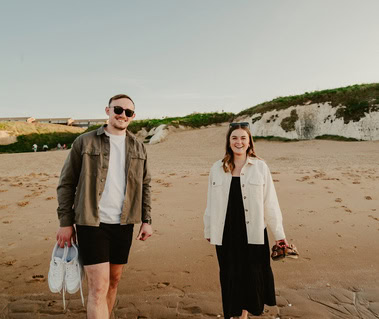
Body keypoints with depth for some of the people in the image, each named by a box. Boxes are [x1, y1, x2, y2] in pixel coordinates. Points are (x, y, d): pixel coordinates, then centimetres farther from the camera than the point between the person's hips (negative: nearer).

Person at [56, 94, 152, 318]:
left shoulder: (138, 148, 7)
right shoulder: (84, 142, -3)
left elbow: (145, 186, 11)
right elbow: (67, 184, -1)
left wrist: (146, 220, 4)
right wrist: (66, 222, -4)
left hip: (123, 224, 4)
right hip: (91, 223, -4)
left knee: (114, 280, 17)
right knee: (99, 286, -5)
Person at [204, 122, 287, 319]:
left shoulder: (260, 167, -3)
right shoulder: (217, 168, 1)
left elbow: (269, 202, -1)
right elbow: (211, 203, 7)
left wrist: (278, 233, 1)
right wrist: (208, 229, 11)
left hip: (253, 232, -1)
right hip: (226, 232, 1)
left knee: (251, 272, 10)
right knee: (230, 274, 12)